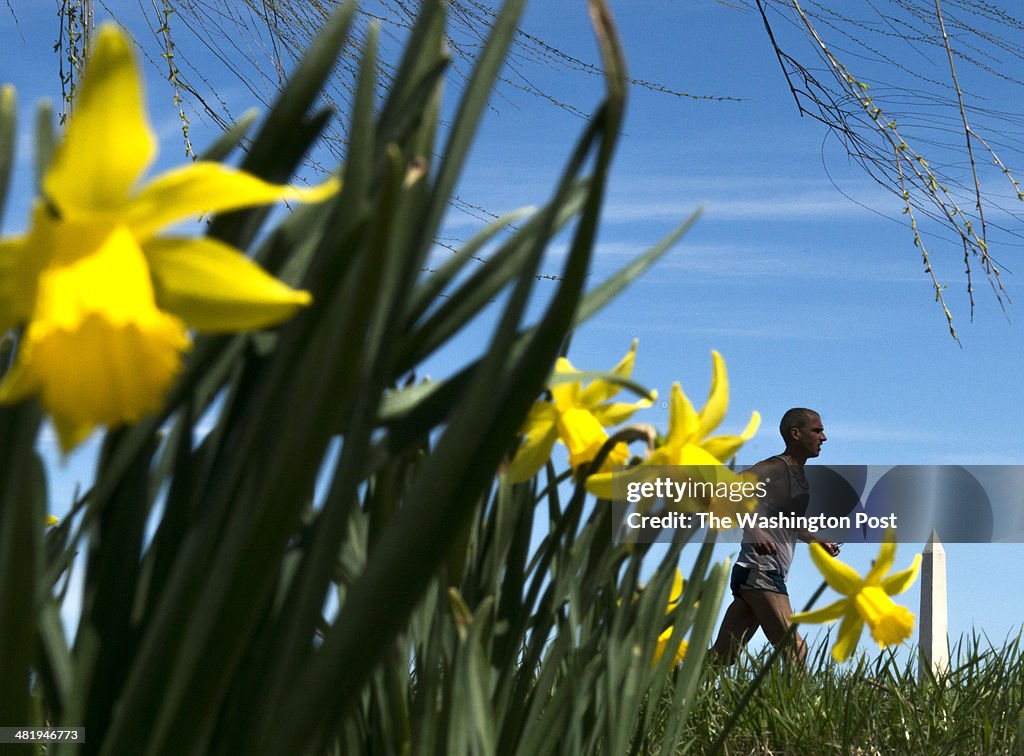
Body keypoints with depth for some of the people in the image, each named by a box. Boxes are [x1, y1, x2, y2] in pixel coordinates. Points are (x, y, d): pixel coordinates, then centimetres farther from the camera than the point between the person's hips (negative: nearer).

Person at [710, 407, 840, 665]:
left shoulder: (800, 476, 21)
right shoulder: (774, 469, -9)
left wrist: (818, 541, 27)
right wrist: (754, 530, -35)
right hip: (758, 573, -9)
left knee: (721, 658, 7)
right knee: (795, 650, -12)